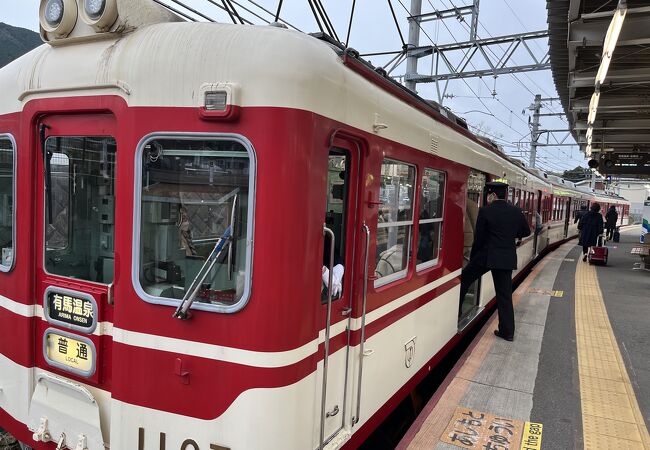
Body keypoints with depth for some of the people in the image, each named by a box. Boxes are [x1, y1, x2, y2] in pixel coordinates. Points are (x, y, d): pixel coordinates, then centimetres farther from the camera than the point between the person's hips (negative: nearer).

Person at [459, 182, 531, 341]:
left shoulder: (485, 211, -9)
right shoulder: (516, 211, 3)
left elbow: (479, 238, -5)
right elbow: (526, 232, 16)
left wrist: (473, 257, 8)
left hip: (486, 256, -4)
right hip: (507, 258, 4)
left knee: (464, 280, 15)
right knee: (505, 294, 11)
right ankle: (507, 331, 15)